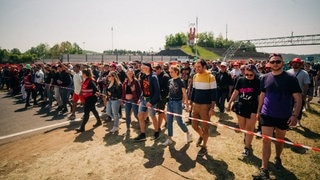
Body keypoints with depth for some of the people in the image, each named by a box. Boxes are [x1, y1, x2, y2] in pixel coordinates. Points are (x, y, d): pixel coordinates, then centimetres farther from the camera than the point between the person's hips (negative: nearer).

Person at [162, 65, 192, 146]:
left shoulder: (180, 81, -10)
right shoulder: (170, 81, 7)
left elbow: (184, 94, -10)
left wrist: (187, 105, -11)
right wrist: (168, 100, 12)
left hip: (177, 103, -6)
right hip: (170, 102, 6)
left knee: (179, 121, 2)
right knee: (169, 121, 7)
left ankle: (188, 134, 28)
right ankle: (169, 139, 19)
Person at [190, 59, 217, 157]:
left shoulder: (210, 77, -11)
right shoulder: (195, 76, 6)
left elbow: (214, 93, -11)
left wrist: (212, 108, -15)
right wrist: (191, 104, 13)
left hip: (205, 106, -5)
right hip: (196, 105, 5)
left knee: (205, 127, 6)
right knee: (194, 125, 13)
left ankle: (204, 147, 24)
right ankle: (201, 136, 45)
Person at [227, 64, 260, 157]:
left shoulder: (258, 82, -6)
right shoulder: (241, 80, -1)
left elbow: (260, 97, -2)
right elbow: (236, 92, 6)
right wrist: (229, 103, 6)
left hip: (252, 109, -3)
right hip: (240, 107, 3)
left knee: (249, 128, 3)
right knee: (242, 127, 14)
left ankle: (247, 147, 18)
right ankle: (247, 140, 44)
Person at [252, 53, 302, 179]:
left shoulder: (290, 78, -8)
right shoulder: (265, 78, 0)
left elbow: (298, 99, -8)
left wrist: (295, 115, -16)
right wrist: (258, 111, 10)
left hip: (284, 116, -1)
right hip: (267, 115, 1)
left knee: (280, 139, 18)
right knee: (266, 140, -1)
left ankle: (277, 158, 44)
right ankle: (264, 170, 4)